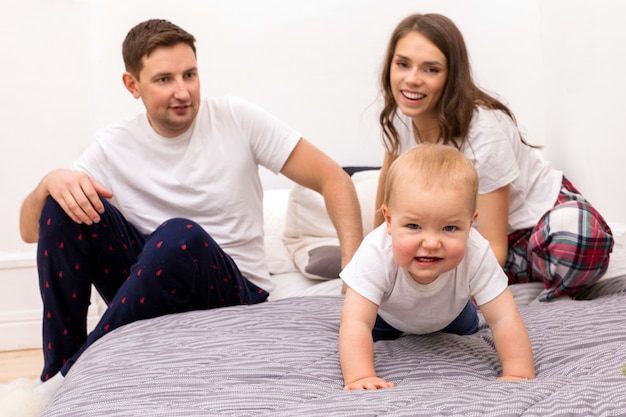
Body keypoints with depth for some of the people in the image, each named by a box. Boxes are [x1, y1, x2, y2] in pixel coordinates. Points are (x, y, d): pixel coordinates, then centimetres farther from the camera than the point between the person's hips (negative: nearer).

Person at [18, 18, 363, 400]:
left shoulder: (236, 119, -7)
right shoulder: (114, 147, -2)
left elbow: (333, 180, -7)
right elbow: (30, 232, -2)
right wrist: (50, 182, -25)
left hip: (233, 293, -2)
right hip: (147, 290, 3)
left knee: (180, 235, -35)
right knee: (66, 205, -17)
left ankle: (74, 374, -18)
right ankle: (57, 372, -9)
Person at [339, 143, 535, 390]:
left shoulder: (476, 256, -44)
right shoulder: (376, 254, -48)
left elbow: (504, 319, -38)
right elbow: (356, 323, -51)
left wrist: (518, 376, -47)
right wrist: (360, 377, -63)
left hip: (447, 314, 2)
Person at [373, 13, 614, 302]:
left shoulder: (484, 134, -30)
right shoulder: (399, 117, -13)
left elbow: (493, 247, -27)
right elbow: (390, 177, 10)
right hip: (472, 229, 7)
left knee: (576, 242, -42)